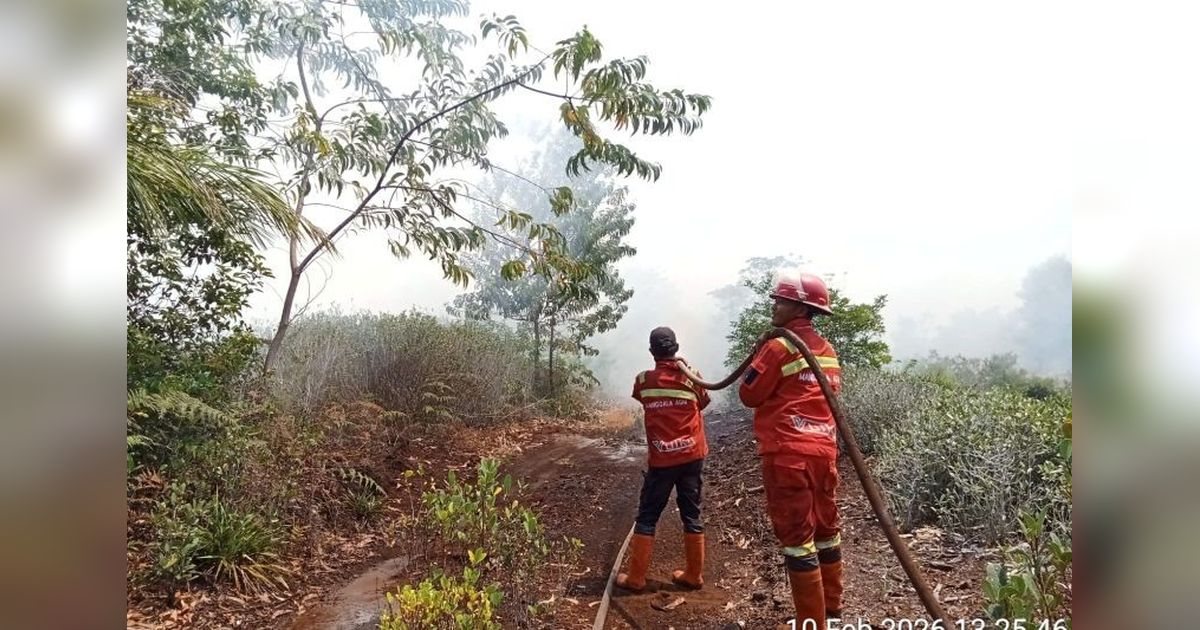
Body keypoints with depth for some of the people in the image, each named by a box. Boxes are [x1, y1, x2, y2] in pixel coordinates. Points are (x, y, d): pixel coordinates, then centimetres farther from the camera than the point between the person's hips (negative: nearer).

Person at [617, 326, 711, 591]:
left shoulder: (643, 381, -4)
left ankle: (636, 577, 11)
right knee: (692, 515, 11)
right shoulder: (691, 376, -3)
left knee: (647, 517, 8)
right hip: (692, 455, 1)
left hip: (660, 459, -1)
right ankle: (693, 575, 20)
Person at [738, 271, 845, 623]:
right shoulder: (827, 350, 13)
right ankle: (832, 611, 31)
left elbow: (749, 395, -4)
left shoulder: (779, 346, -10)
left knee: (797, 538, -1)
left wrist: (758, 353, 6)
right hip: (824, 450, 8)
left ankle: (812, 622, 6)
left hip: (788, 453, -8)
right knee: (826, 531, 18)